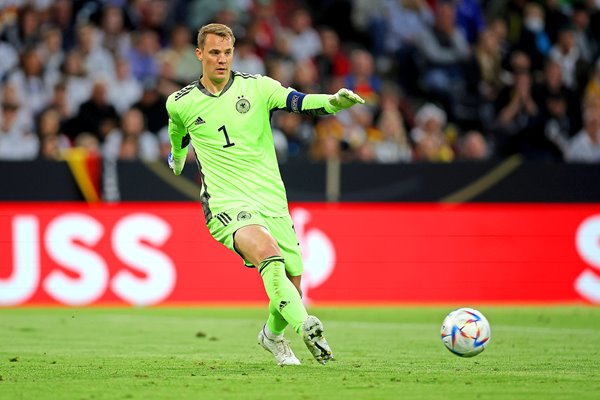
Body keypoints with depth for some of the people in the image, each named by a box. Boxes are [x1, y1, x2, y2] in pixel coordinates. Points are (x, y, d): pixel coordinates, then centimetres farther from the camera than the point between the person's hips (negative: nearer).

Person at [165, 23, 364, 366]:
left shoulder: (256, 87, 0)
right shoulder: (180, 103, 3)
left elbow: (300, 102, -15)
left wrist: (334, 102, -35)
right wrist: (177, 157, 46)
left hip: (271, 199, 3)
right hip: (227, 204, -2)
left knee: (292, 284, 7)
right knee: (267, 251, -33)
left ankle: (273, 335, 39)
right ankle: (305, 327, -45)